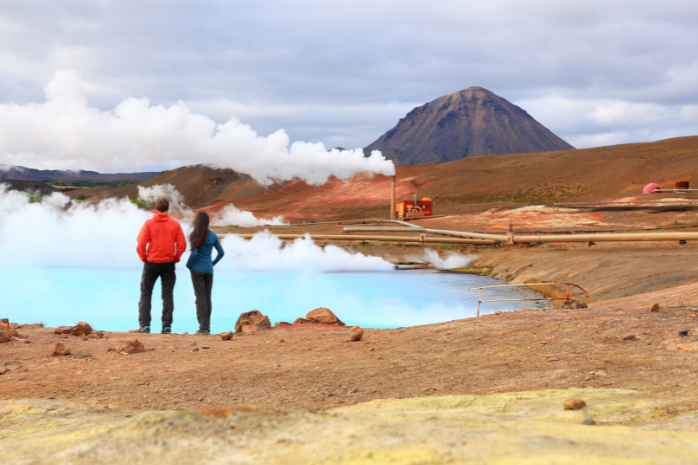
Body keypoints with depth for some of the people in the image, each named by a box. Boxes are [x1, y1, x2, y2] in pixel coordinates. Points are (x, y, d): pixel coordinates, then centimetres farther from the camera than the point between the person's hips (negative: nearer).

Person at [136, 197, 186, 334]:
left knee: (145, 294, 9)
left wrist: (143, 258, 4)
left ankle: (145, 325, 2)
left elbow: (141, 243, -11)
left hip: (151, 263, -1)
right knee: (167, 295, 7)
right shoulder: (175, 224, -1)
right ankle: (167, 326, 2)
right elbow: (182, 244, -4)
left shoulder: (149, 223, -5)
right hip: (169, 264, 1)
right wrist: (176, 258, 8)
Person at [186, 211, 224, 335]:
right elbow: (221, 252, 6)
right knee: (208, 298, 9)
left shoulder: (195, 235, -9)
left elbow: (194, 253, -16)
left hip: (197, 269, -4)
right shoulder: (213, 236, 5)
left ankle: (203, 327, -6)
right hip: (209, 270, 4)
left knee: (200, 297, -3)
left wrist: (188, 265, 0)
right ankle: (207, 327, 12)